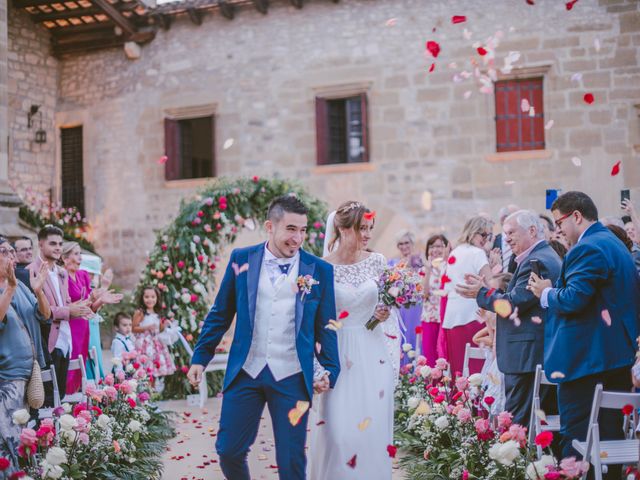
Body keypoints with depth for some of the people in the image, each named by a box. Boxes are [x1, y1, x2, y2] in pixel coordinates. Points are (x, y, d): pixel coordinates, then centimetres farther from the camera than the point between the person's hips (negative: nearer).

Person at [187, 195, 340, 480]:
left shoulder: (320, 271, -1)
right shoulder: (241, 259, 2)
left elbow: (325, 327, 4)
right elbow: (220, 314, 8)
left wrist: (330, 370, -4)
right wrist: (200, 357, 5)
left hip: (292, 378, -1)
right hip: (245, 372, 1)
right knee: (228, 450, 6)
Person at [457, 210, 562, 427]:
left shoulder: (535, 262, -15)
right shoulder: (549, 256, 18)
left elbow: (513, 303, -18)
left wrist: (482, 293, -5)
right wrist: (488, 290, 11)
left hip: (527, 355, -11)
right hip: (545, 352, 11)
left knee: (518, 421, -8)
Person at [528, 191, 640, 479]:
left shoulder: (587, 249, -16)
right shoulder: (614, 244, 16)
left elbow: (573, 299, -24)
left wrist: (546, 293, -6)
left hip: (584, 358, -10)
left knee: (576, 437, -3)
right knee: (611, 434, 13)